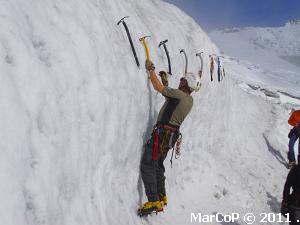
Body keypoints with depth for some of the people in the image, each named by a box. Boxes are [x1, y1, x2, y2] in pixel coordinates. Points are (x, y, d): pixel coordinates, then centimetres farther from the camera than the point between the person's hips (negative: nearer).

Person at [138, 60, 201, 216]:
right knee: (158, 165, 19)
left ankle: (154, 202, -8)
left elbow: (158, 87, -15)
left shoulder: (179, 94, -16)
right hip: (172, 135, 9)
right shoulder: (190, 100, 10)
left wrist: (151, 69, -3)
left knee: (147, 165, -7)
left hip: (162, 133, -9)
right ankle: (162, 197, 28)